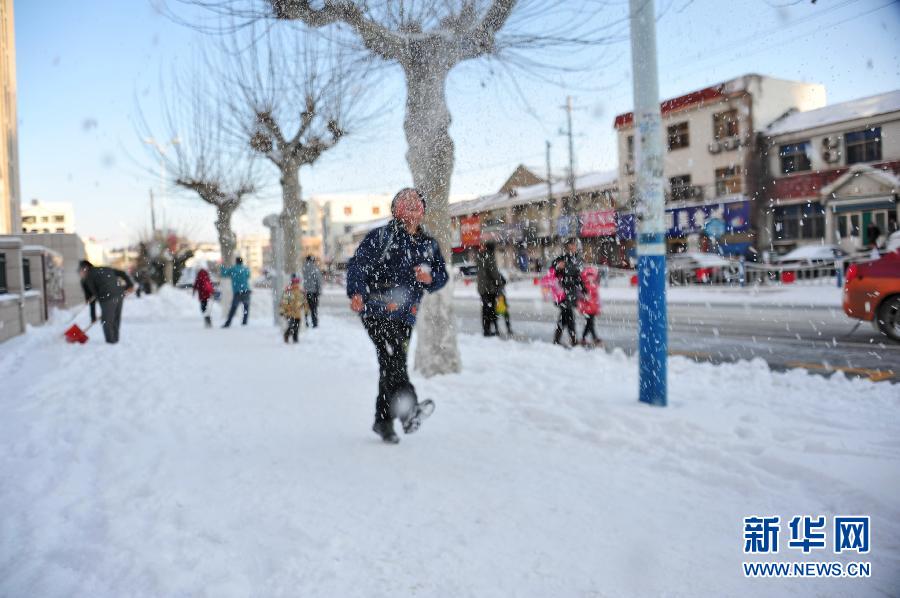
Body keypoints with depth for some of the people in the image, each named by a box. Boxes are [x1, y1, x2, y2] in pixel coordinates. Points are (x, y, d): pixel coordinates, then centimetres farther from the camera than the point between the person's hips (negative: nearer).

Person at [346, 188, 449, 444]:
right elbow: (357, 264, -11)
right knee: (393, 357, -25)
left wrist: (430, 278, -7)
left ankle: (383, 420, 23)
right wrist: (357, 293, -28)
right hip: (377, 311, -6)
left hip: (405, 316, 6)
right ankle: (408, 409, -39)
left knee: (392, 364, 11)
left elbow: (442, 276, 17)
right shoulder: (380, 237, -2)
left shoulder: (428, 245, 14)